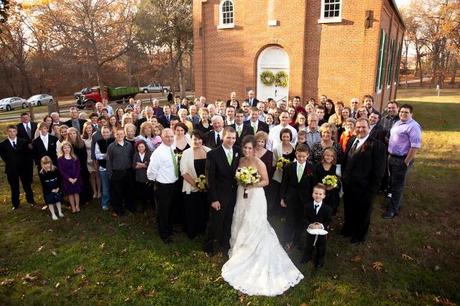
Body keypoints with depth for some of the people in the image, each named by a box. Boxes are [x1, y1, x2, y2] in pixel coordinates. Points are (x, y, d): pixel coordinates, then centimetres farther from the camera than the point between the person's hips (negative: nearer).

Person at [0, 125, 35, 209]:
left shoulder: (23, 142, -4)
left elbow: (27, 153, 3)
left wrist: (24, 161, -3)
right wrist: (9, 163, -2)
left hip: (23, 168, 1)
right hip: (11, 169, 0)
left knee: (27, 185, 14)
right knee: (14, 188, 11)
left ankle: (31, 201, 31)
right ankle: (15, 204, 26)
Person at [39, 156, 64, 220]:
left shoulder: (55, 170, -9)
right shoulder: (41, 173, -14)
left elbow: (59, 179, -3)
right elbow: (43, 184, -12)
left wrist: (58, 187, -11)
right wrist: (51, 190, -13)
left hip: (57, 189, 2)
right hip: (48, 191, -2)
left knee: (58, 200, 12)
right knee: (50, 202, 5)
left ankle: (60, 212, 25)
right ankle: (53, 214, 16)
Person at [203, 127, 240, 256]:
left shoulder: (238, 151, -3)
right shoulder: (212, 154, -17)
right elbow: (210, 179, -15)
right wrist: (213, 199, -16)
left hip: (234, 194, 4)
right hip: (219, 195, -4)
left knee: (228, 221, 21)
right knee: (215, 222, 12)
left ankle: (224, 242, 44)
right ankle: (209, 246, 35)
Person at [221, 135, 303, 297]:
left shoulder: (259, 163, -15)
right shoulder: (241, 160, 4)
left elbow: (266, 181, -11)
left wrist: (253, 184, -24)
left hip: (255, 197, -6)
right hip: (242, 196, 6)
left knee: (253, 228, 1)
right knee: (241, 226, 16)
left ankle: (255, 260, 17)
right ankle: (241, 252, 36)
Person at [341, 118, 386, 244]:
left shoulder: (377, 145, -16)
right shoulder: (351, 141, 4)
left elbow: (378, 171, -15)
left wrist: (372, 189, -15)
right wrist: (343, 177, 7)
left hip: (363, 187, -5)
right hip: (348, 184, 5)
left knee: (362, 212, 16)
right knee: (348, 208, 23)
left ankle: (359, 235, 39)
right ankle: (348, 228, 48)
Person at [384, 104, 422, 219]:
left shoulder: (413, 126, -18)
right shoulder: (397, 123, 11)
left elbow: (415, 146, -22)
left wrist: (406, 162, -21)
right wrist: (390, 155, 15)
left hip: (402, 159, -8)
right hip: (392, 157, 9)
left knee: (397, 184, 2)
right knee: (393, 182, 20)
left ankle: (393, 209, 15)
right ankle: (395, 202, 38)